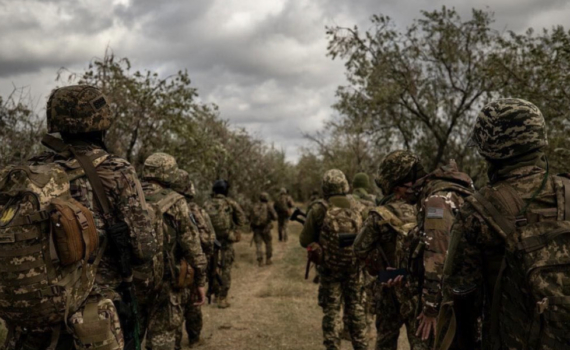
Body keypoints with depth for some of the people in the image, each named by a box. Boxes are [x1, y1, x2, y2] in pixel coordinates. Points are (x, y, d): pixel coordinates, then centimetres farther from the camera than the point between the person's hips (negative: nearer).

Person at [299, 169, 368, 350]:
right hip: (354, 267, 3)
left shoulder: (318, 210, -13)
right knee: (356, 308, 17)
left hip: (330, 268, -3)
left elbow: (305, 241, -6)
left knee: (331, 311, 8)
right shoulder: (359, 208, -4)